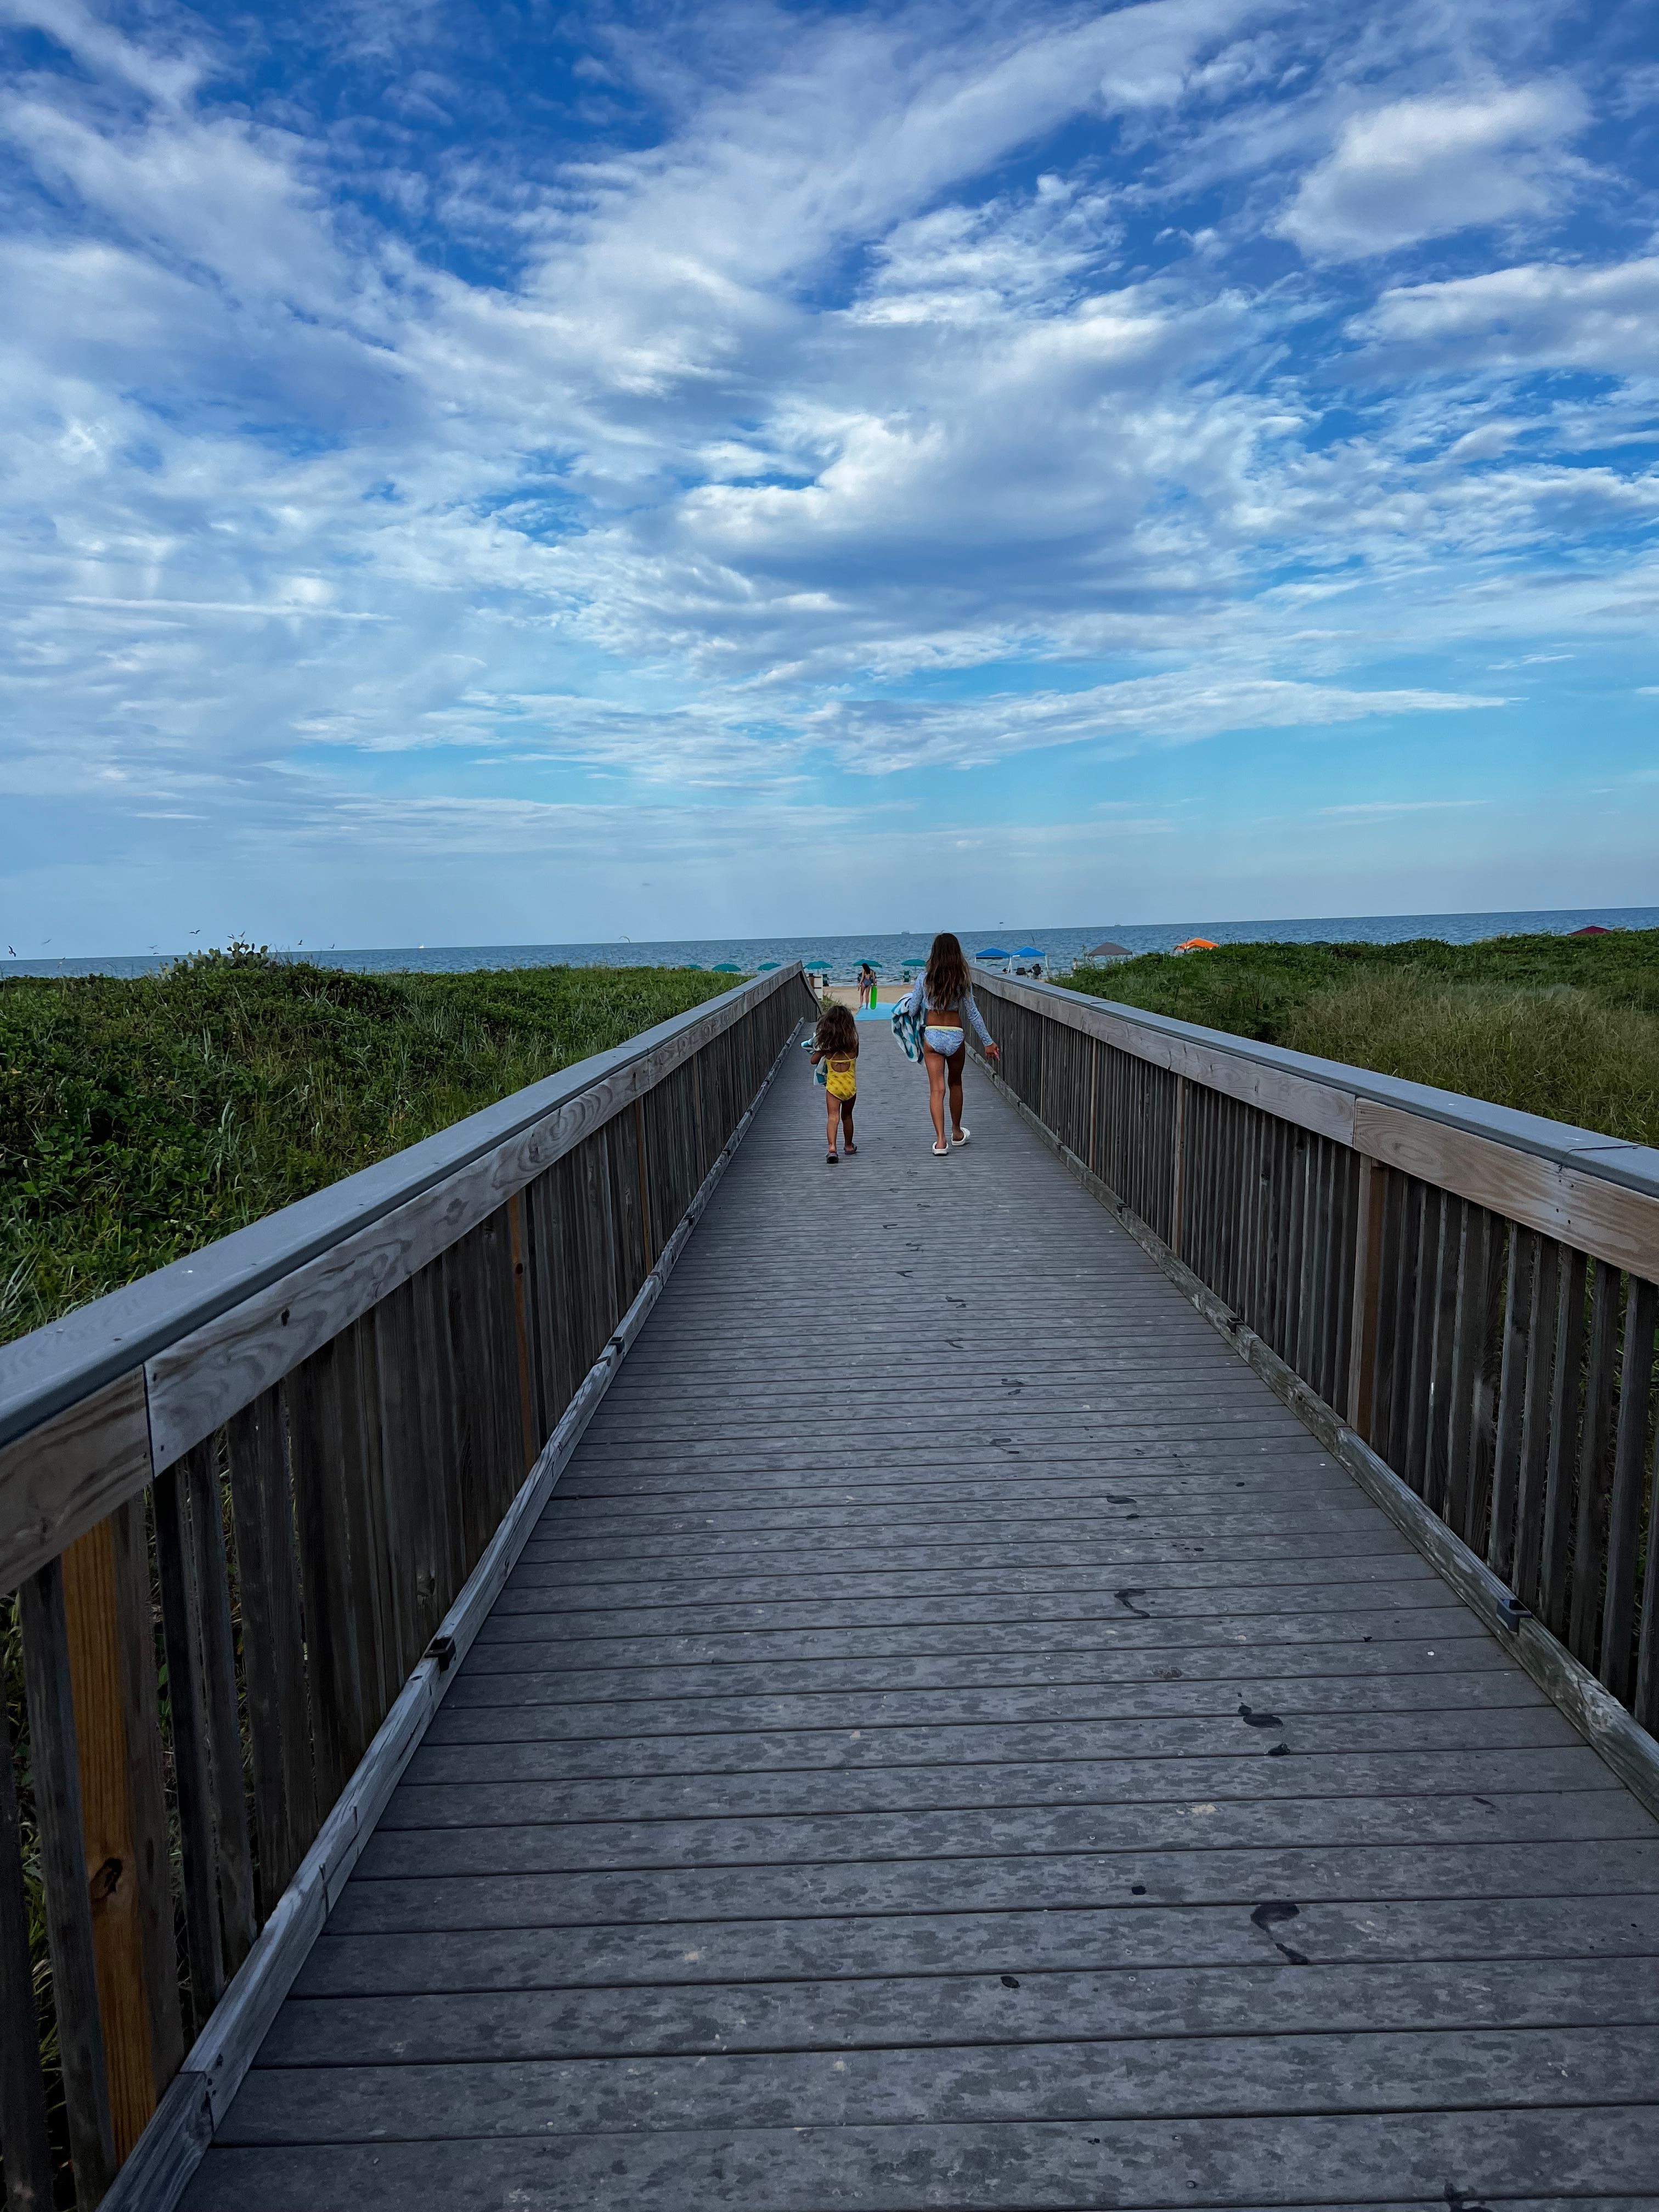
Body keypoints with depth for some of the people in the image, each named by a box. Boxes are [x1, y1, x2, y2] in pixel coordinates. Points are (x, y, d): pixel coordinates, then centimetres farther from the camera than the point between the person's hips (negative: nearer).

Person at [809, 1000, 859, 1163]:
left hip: (833, 1086, -2)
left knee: (834, 1117, -8)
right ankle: (849, 1146, 34)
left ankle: (832, 1147, -28)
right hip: (850, 1085, 2)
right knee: (847, 1116, 20)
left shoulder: (827, 1045, -10)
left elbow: (814, 1061, 0)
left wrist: (818, 1050, 18)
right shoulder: (853, 1042, -7)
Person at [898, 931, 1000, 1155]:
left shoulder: (925, 978, -5)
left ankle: (940, 1141, -10)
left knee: (937, 1089, 0)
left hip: (932, 1036, -1)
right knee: (955, 1084, 21)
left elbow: (912, 1010, 0)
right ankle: (957, 1133, 34)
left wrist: (908, 1002, 25)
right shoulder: (962, 980, -5)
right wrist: (987, 1042, 3)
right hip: (956, 1036, 1)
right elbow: (973, 1014, -4)